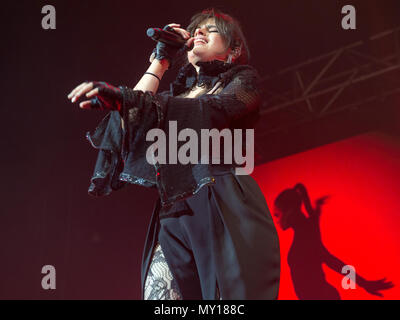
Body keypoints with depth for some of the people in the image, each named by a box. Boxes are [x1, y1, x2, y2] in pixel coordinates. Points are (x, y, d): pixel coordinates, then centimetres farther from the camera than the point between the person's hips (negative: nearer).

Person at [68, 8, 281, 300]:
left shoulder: (242, 79, 11)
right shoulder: (178, 92, 28)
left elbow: (213, 111, -12)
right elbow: (133, 123, 12)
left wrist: (126, 97, -24)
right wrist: (160, 62, 19)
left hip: (222, 210, -4)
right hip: (173, 215, 5)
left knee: (229, 292, -15)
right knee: (160, 291, -10)